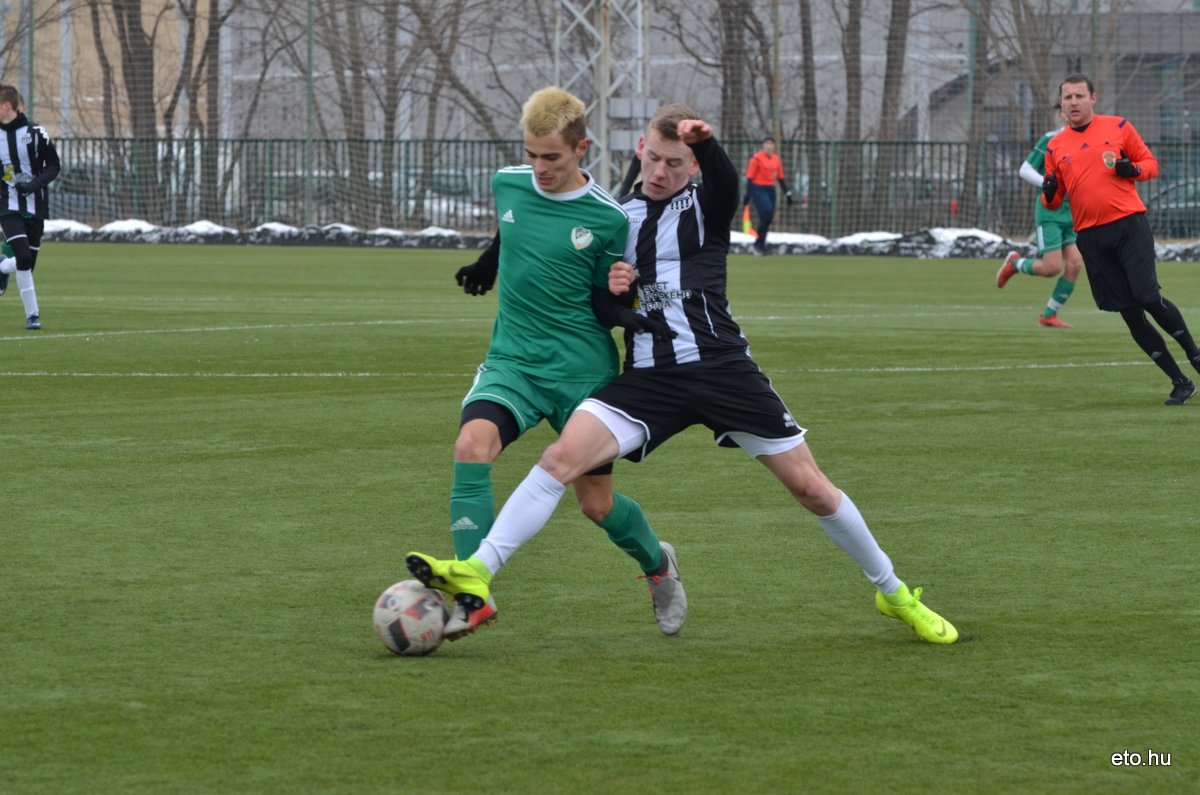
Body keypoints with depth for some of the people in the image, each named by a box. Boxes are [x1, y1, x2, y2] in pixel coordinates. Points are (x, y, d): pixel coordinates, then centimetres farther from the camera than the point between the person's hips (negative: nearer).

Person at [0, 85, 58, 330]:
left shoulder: (35, 133, -7)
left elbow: (53, 166, -2)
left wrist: (35, 183, -17)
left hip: (35, 206, 0)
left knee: (28, 262, 3)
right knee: (23, 257, -19)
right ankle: (32, 314, -11)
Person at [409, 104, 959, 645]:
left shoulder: (706, 204, 2)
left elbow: (726, 182, -24)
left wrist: (706, 143, -46)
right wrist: (608, 292, -6)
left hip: (723, 370, -2)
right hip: (648, 377, 2)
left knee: (810, 487, 1)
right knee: (563, 455, -20)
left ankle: (893, 593, 20)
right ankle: (477, 575, -26)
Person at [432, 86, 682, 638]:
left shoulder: (608, 219, -9)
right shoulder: (507, 184, 0)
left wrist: (627, 309, -18)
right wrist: (489, 263, 28)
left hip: (584, 371, -2)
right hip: (512, 361, 2)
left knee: (596, 503, 7)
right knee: (472, 444, -28)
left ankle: (657, 562, 42)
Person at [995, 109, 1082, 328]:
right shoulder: (1050, 140, -8)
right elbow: (1024, 170, -9)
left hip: (1073, 214, 5)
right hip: (1049, 212, -5)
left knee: (1075, 264, -8)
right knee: (1053, 267, -12)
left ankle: (1049, 315, 6)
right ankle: (1015, 263, 19)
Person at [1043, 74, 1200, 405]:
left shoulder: (1118, 127, 4)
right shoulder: (1056, 146, 10)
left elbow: (1151, 163, 10)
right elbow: (1053, 200, 15)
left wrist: (1132, 169, -12)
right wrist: (1049, 192, -8)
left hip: (1129, 225, -3)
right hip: (1091, 237, 3)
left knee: (1148, 296, -19)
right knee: (1130, 314, 1)